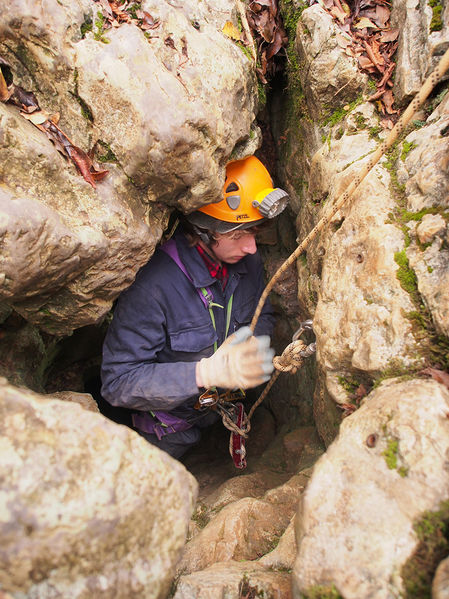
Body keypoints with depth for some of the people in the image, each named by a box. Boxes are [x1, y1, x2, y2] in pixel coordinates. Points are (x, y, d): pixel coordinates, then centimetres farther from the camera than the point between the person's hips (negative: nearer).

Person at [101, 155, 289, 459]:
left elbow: (264, 316, 1)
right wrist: (208, 371, -48)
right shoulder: (152, 283, -38)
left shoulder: (248, 262, -17)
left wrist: (249, 343, -24)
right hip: (170, 430, -4)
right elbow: (118, 382, -36)